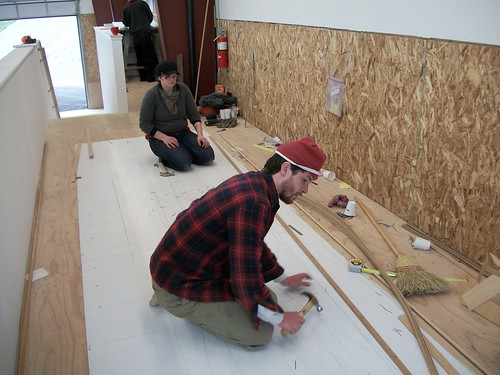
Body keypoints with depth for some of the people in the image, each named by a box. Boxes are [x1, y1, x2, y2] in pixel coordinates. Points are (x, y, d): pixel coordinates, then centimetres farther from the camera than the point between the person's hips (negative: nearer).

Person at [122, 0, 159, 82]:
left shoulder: (126, 8, 11)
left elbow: (125, 23, 15)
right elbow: (150, 16, 11)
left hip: (134, 35, 4)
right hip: (145, 33, -3)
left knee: (139, 56, 12)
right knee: (149, 55, 0)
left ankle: (143, 76, 14)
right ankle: (150, 77, -5)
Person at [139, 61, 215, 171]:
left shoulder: (183, 89, -4)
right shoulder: (151, 95, -15)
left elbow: (194, 115, -1)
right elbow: (144, 123, -13)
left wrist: (200, 134, -17)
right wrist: (164, 137, -23)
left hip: (183, 133, 4)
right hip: (160, 137, -4)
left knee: (208, 156, -18)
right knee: (184, 163, -29)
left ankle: (184, 153, 7)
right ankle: (165, 157, 0)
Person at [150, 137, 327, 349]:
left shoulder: (253, 182, 2)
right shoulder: (253, 202, -29)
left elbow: (255, 245, 20)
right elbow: (246, 279, -27)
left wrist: (283, 279, 29)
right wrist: (280, 318, -11)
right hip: (178, 286, -9)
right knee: (260, 334, -8)